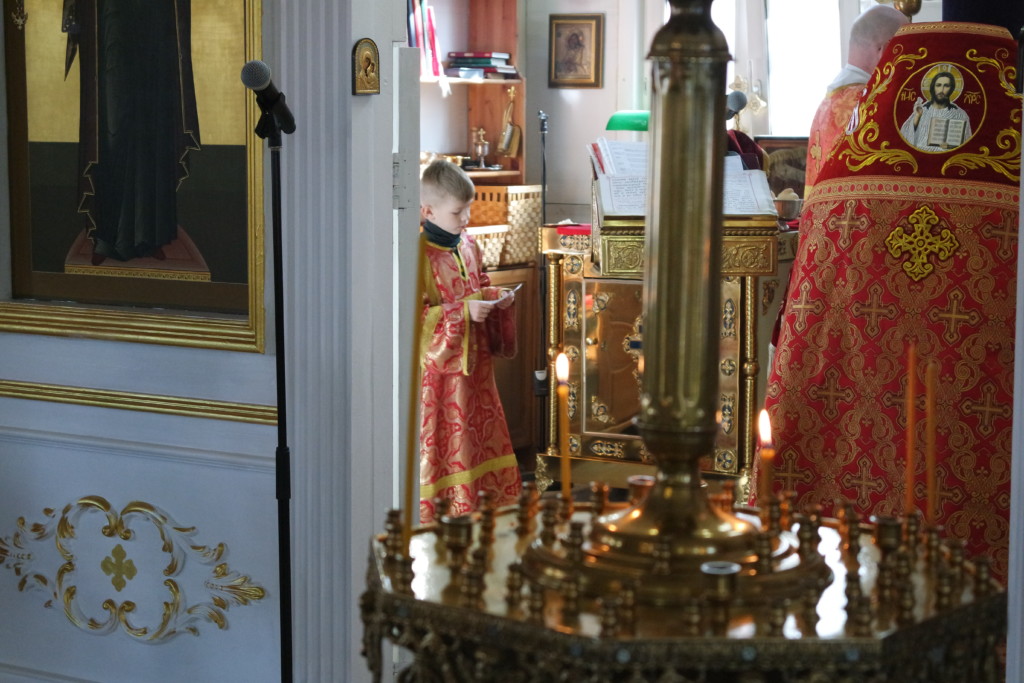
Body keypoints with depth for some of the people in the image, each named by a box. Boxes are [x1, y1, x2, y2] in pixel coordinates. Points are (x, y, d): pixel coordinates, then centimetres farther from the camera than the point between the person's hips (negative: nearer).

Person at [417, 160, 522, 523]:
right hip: (438, 368, -8)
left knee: (485, 436, 15)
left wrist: (495, 299, 2)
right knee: (443, 449, -3)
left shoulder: (468, 245, 8)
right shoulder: (418, 253, -18)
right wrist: (463, 311, -26)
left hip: (475, 361, 8)